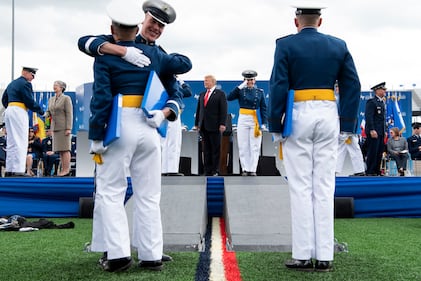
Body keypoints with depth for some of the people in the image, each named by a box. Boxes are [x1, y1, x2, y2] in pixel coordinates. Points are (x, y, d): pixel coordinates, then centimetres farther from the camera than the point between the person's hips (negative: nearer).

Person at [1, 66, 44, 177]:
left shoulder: (12, 83, 20)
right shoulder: (25, 84, -8)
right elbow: (30, 102, -13)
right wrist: (40, 111, -2)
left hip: (9, 111, 9)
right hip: (19, 112, -9)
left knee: (11, 143, 12)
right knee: (20, 142, -10)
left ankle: (9, 170, 13)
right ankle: (18, 171, -14)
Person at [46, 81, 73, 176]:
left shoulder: (66, 98, -4)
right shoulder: (51, 99, 16)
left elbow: (69, 114, -10)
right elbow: (49, 112, 20)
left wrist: (68, 128, -16)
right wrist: (47, 114, -5)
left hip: (64, 127, -7)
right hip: (55, 128, 7)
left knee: (65, 149, -8)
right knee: (59, 150, 6)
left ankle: (66, 170, -8)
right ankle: (63, 169, 9)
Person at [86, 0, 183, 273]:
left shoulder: (105, 56, -1)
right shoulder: (156, 55, 13)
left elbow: (102, 99, -9)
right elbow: (175, 92, 10)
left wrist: (96, 137, -7)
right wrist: (164, 113, -5)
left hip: (118, 127, -4)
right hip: (149, 129, 4)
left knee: (110, 192, 5)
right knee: (148, 195, 10)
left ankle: (118, 253, -2)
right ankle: (152, 256, 12)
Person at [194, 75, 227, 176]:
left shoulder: (220, 94, 1)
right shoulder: (202, 94, 16)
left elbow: (223, 110, -5)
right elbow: (198, 110, 17)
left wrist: (222, 124, -13)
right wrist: (196, 124, 12)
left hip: (214, 126, -5)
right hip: (203, 126, 5)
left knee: (215, 149, 0)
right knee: (206, 149, 6)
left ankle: (215, 171, 3)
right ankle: (207, 170, 8)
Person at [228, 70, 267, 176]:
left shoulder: (260, 92, 5)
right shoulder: (240, 90, 4)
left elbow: (263, 108, 4)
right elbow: (229, 98, -12)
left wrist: (264, 123, -4)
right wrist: (240, 87, -16)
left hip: (256, 121, 0)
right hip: (243, 120, 0)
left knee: (255, 146, -1)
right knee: (243, 146, 2)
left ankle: (252, 169, 4)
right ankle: (245, 169, 8)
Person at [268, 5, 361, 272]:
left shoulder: (286, 45, -1)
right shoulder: (338, 46, 8)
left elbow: (278, 87, -8)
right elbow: (353, 86, 5)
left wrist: (276, 126, -3)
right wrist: (348, 126, 7)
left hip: (298, 117, -3)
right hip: (328, 116, 3)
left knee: (301, 188, 1)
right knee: (325, 187, 5)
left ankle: (303, 256, 3)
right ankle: (325, 256, 7)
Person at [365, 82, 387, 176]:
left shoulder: (382, 102, 18)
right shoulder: (371, 102, -9)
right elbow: (368, 117, -16)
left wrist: (385, 131, 17)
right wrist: (372, 130, -23)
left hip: (381, 132, 9)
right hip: (374, 132, -9)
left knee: (380, 152, 9)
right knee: (372, 152, -7)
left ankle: (376, 171, 15)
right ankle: (369, 172, -3)